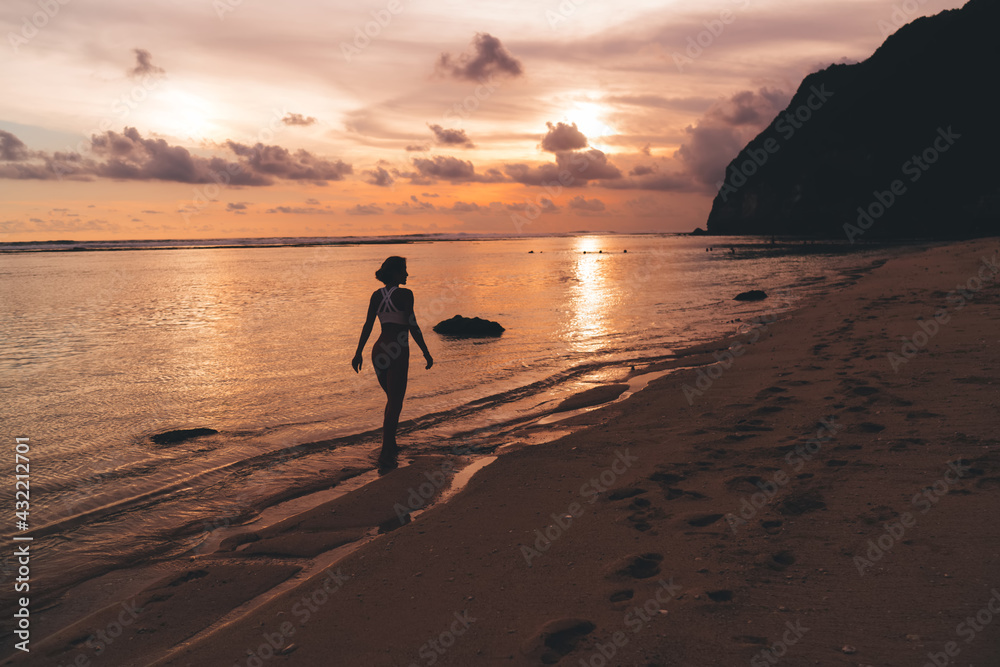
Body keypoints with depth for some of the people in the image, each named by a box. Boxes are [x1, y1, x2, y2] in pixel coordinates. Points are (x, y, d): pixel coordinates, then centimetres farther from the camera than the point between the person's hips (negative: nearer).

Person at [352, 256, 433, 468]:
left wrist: (358, 353, 10)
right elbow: (412, 326, -12)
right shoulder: (404, 294, -9)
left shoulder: (376, 295, 8)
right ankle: (385, 454, -6)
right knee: (395, 403, -2)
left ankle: (390, 445, 28)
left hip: (379, 350, 7)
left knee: (392, 399, 22)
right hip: (398, 352, -7)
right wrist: (426, 353, -5)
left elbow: (368, 326, 6)